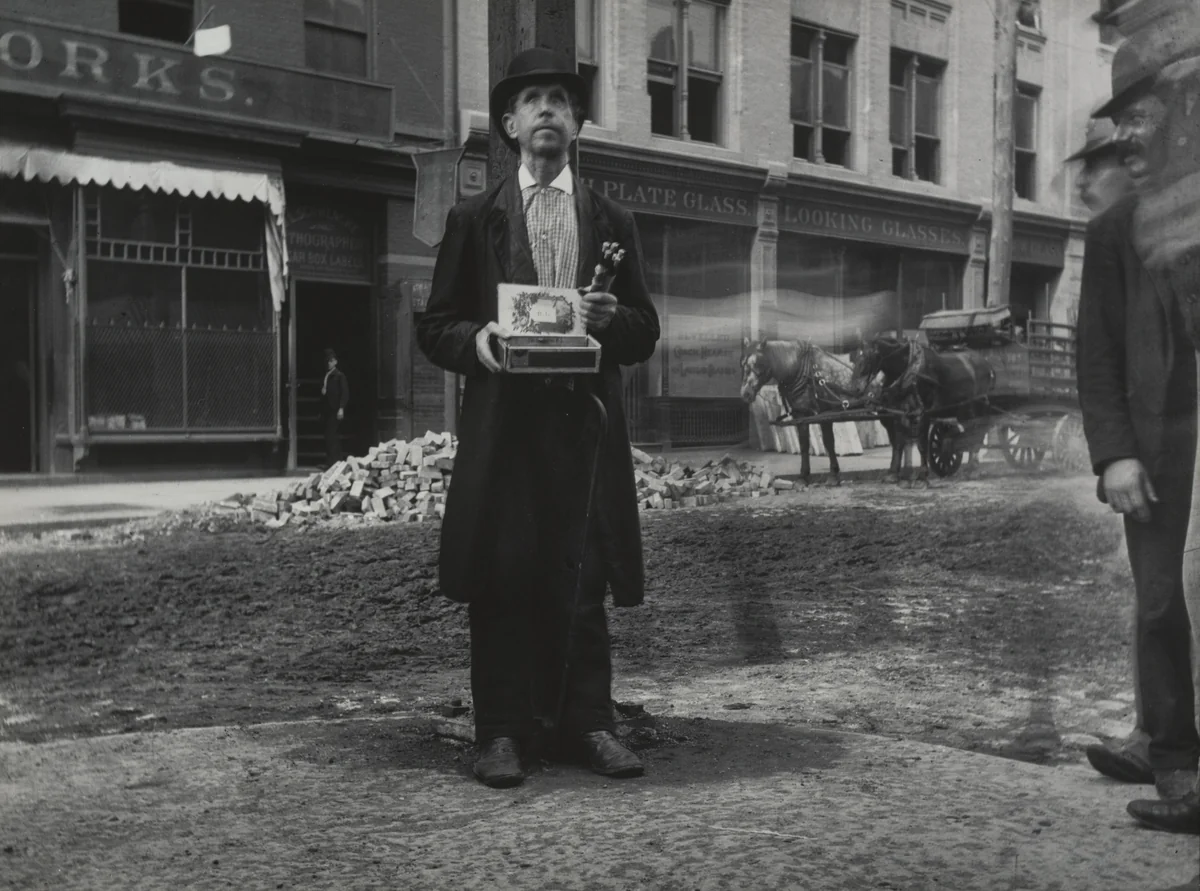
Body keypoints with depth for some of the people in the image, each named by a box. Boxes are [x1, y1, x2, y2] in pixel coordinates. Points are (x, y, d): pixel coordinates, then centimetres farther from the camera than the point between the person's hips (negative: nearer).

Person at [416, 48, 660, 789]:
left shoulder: (612, 222, 16)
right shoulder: (474, 220, 12)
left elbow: (646, 335, 13)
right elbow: (435, 327, 8)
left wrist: (613, 320, -9)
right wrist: (475, 338, -13)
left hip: (586, 421, 1)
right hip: (502, 421, -1)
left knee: (583, 582, 1)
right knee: (501, 583, -2)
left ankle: (586, 723, 10)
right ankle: (503, 732, 5)